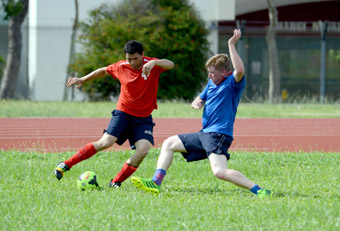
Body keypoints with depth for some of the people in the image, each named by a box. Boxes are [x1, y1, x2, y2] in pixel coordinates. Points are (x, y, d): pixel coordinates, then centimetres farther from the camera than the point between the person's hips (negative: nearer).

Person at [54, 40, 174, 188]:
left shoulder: (152, 65, -9)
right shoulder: (120, 67, -3)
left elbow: (170, 65, -29)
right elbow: (104, 71, 18)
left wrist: (154, 63, -48)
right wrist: (82, 80, 20)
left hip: (143, 118, 0)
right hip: (123, 113, 0)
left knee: (143, 150, -22)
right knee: (105, 143, -18)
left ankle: (116, 182, -8)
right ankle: (66, 165, -8)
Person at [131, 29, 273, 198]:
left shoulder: (233, 83, -10)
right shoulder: (212, 83, 16)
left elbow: (240, 70, -34)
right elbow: (200, 99, 31)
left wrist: (231, 45, -30)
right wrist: (196, 102, 6)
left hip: (219, 135, -10)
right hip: (204, 134, 10)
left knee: (220, 172, -30)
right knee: (168, 144, 15)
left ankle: (258, 190, -26)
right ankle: (156, 183, 6)